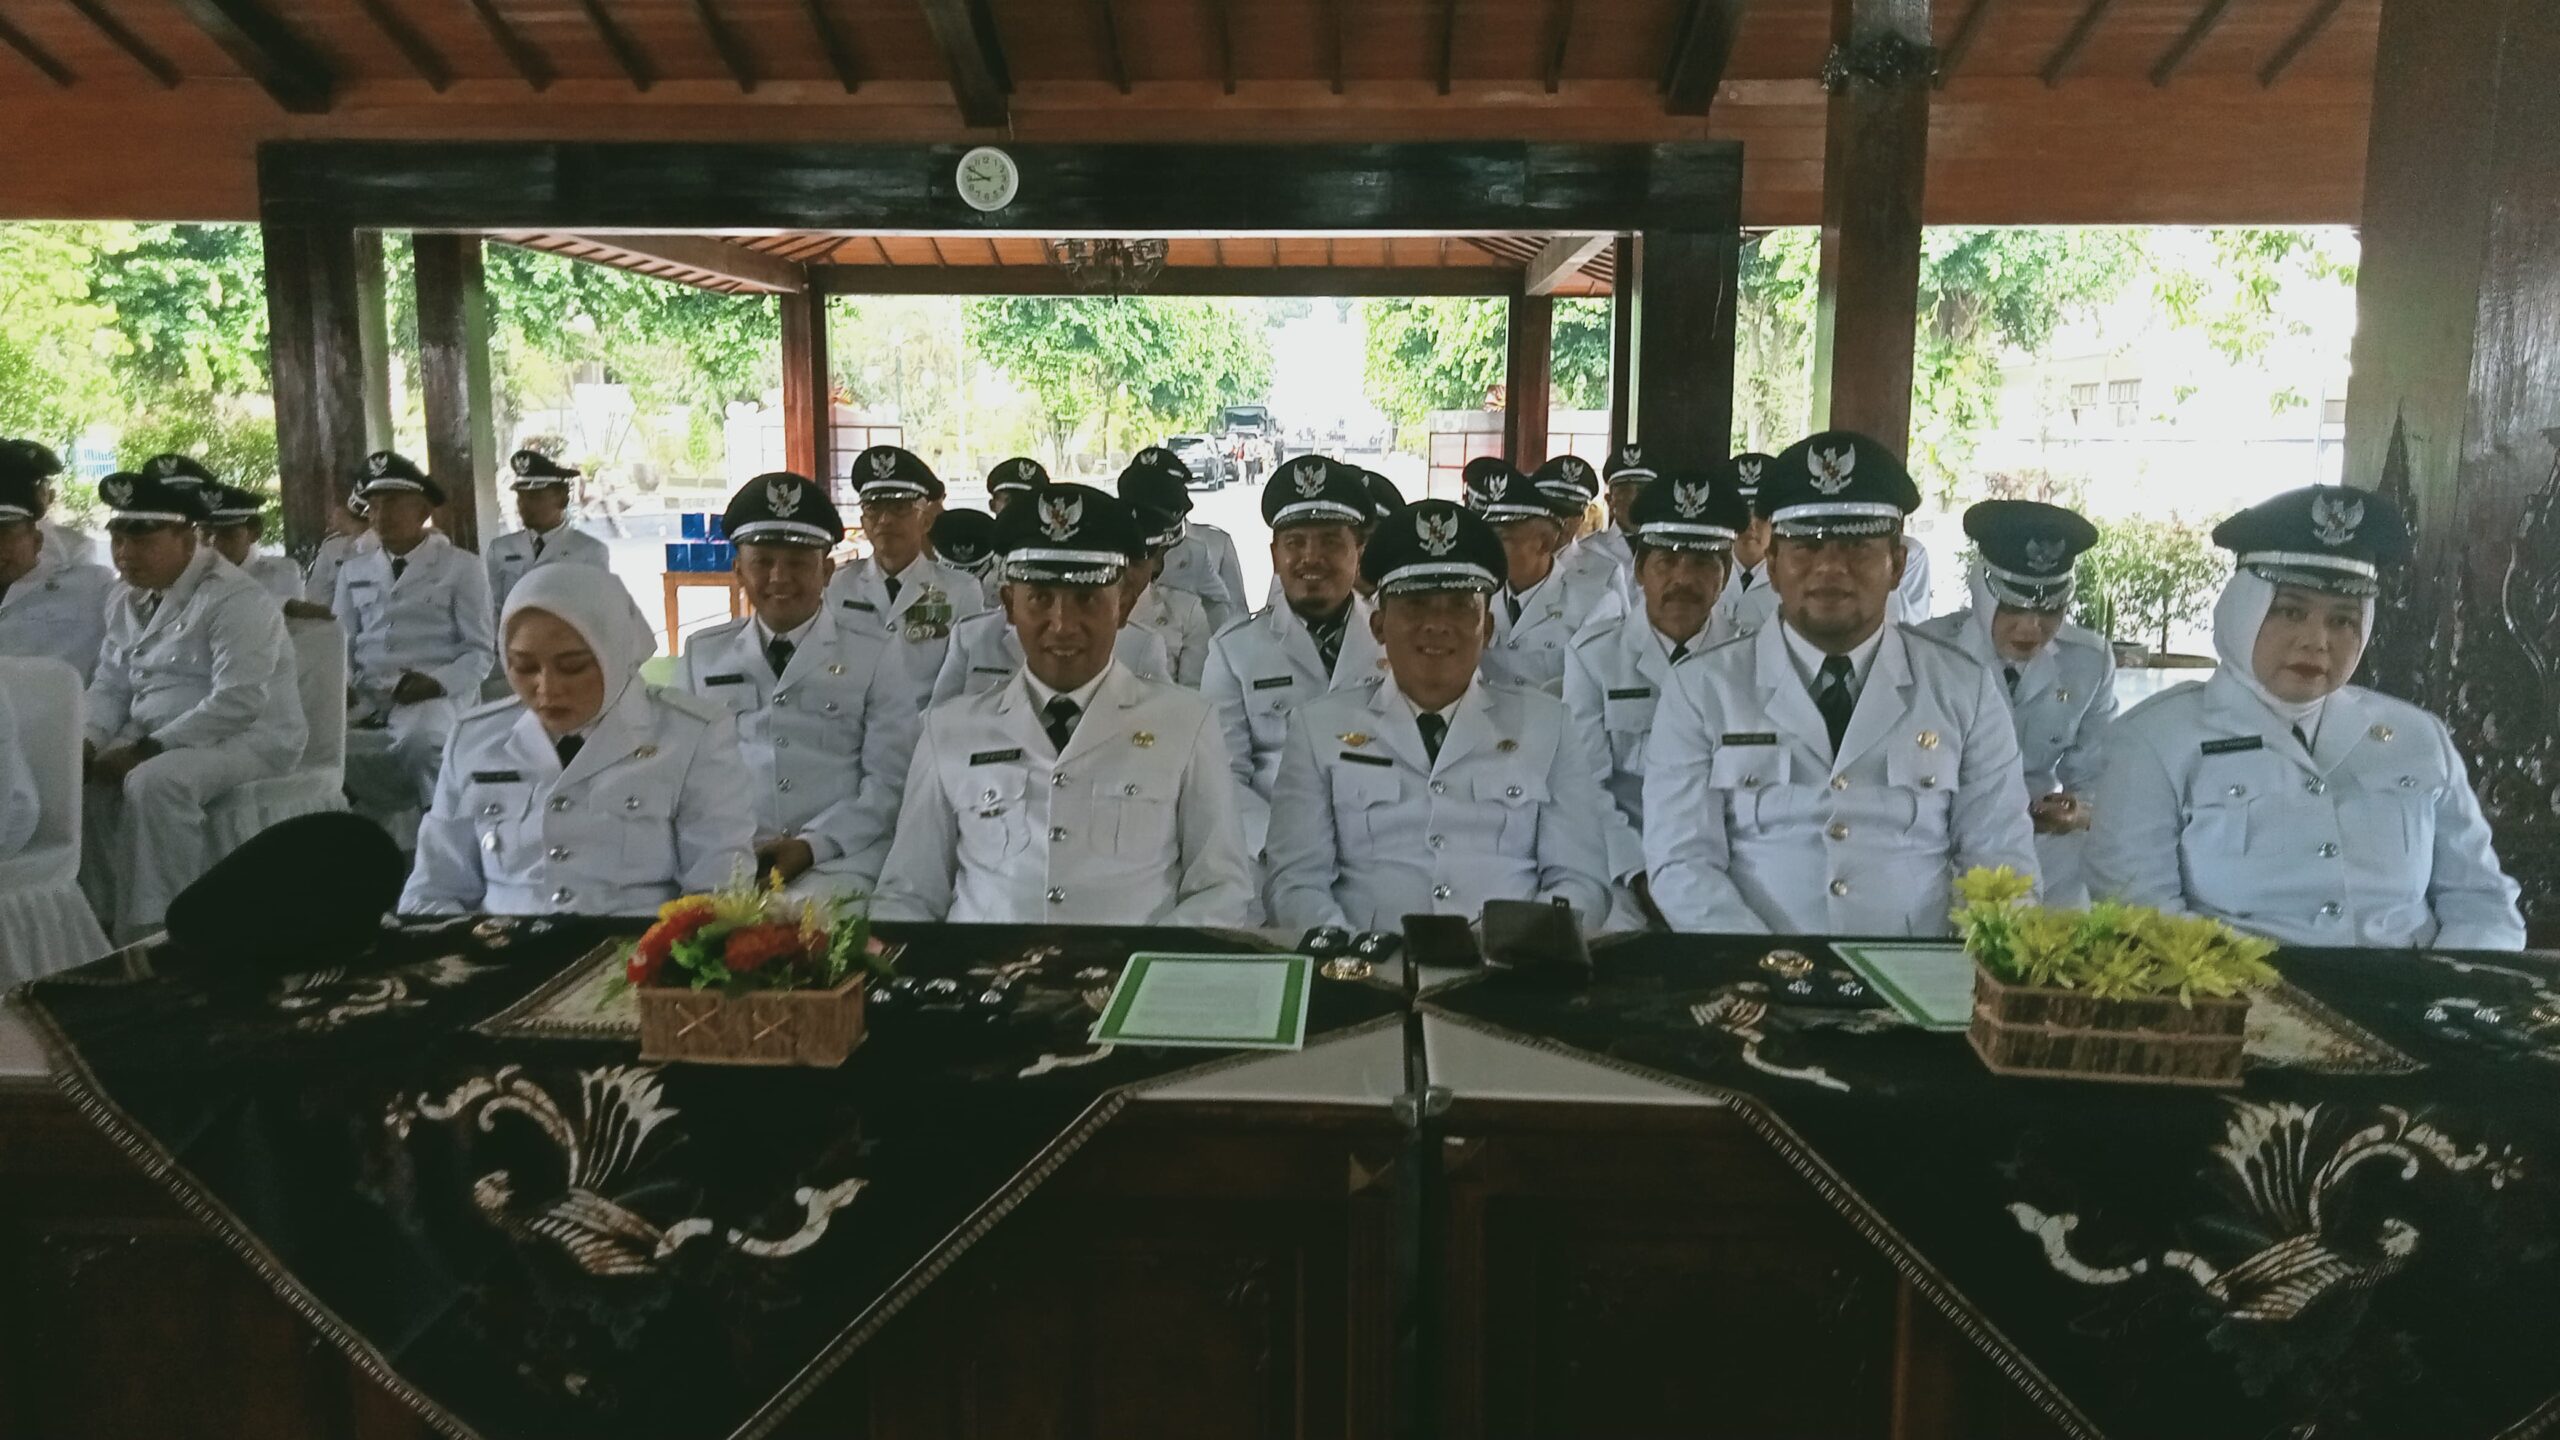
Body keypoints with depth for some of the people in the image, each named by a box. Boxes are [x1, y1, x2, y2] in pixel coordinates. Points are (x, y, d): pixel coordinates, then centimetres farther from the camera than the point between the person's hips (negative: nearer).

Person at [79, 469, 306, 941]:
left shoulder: (235, 600, -17)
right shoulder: (127, 604, 13)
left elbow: (239, 701, -26)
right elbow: (110, 686, 15)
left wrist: (147, 749, -25)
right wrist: (87, 742, -7)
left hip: (248, 738, -9)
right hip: (158, 742, 9)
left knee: (153, 783, -33)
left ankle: (155, 929, -25)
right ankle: (101, 919, -1)